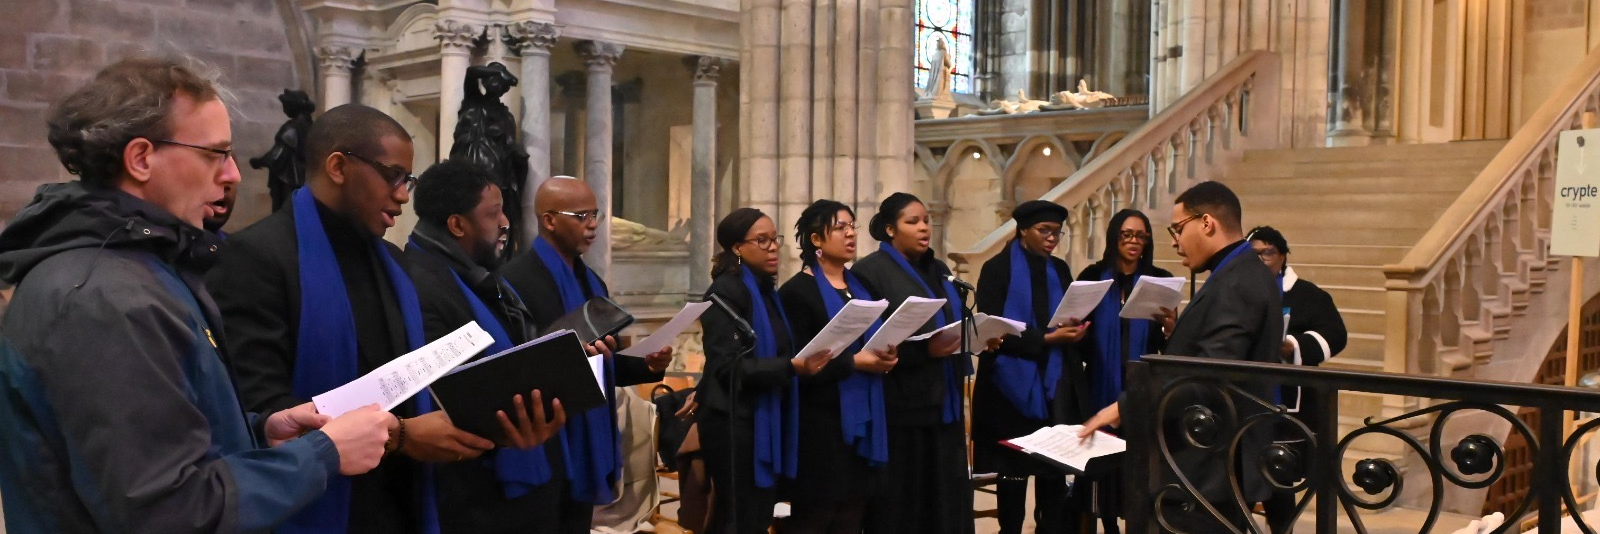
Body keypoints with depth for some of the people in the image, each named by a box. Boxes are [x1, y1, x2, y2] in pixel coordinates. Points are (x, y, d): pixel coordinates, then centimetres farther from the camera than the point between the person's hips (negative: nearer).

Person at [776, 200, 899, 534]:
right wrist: (853, 362, -19)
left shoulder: (861, 286, 14)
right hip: (821, 422, -7)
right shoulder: (797, 291, -8)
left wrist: (885, 357, -2)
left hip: (864, 418, 7)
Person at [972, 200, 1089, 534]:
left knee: (1054, 469, 3)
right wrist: (1045, 339, -17)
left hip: (1056, 385, 4)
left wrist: (1073, 330, -10)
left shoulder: (1060, 270, 12)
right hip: (1014, 385, -4)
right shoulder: (997, 269, -4)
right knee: (1013, 468, 2)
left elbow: (1072, 318, 14)